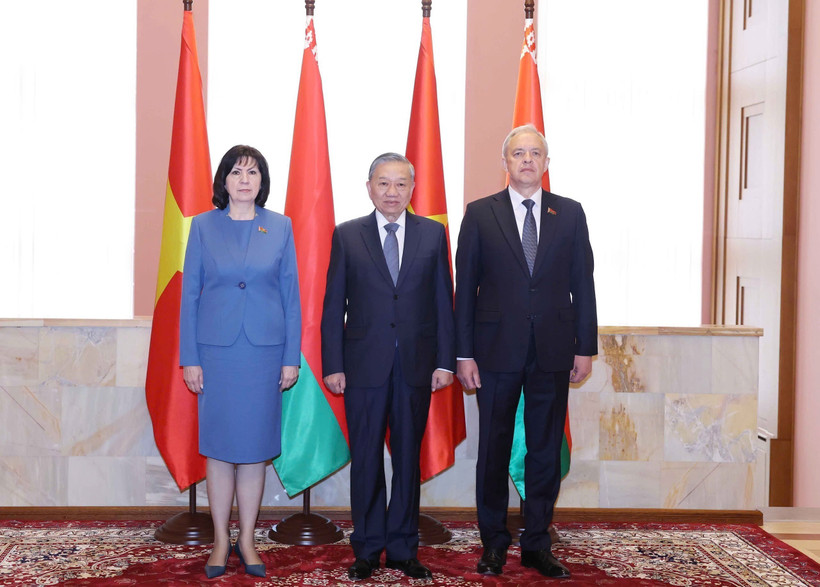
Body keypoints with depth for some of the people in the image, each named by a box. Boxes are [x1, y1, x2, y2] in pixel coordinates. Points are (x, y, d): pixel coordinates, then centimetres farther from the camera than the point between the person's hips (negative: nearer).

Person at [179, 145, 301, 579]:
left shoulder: (280, 227, 5)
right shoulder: (204, 226, 3)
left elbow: (291, 295, 6)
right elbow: (189, 294, 3)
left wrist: (291, 357, 1)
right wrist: (189, 359, -2)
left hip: (264, 348, 1)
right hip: (216, 348, 0)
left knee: (255, 446, 5)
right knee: (219, 447, 4)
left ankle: (247, 540, 17)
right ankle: (220, 541, 17)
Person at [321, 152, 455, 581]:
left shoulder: (433, 234, 6)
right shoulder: (347, 236, 3)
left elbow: (443, 302, 5)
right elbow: (333, 306, 2)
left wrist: (445, 361, -1)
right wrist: (332, 365, -4)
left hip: (417, 365, 1)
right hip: (364, 365, -1)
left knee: (408, 457, 9)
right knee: (366, 460, 6)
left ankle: (403, 548, 20)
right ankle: (367, 549, 18)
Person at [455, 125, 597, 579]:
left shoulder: (570, 213, 8)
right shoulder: (480, 214, 3)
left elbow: (582, 283, 7)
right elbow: (465, 287, 1)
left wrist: (585, 347, 2)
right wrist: (464, 353, -4)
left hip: (553, 352, 2)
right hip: (498, 349, -1)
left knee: (546, 450, 7)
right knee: (493, 449, 6)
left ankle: (537, 545, 19)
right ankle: (494, 543, 19)